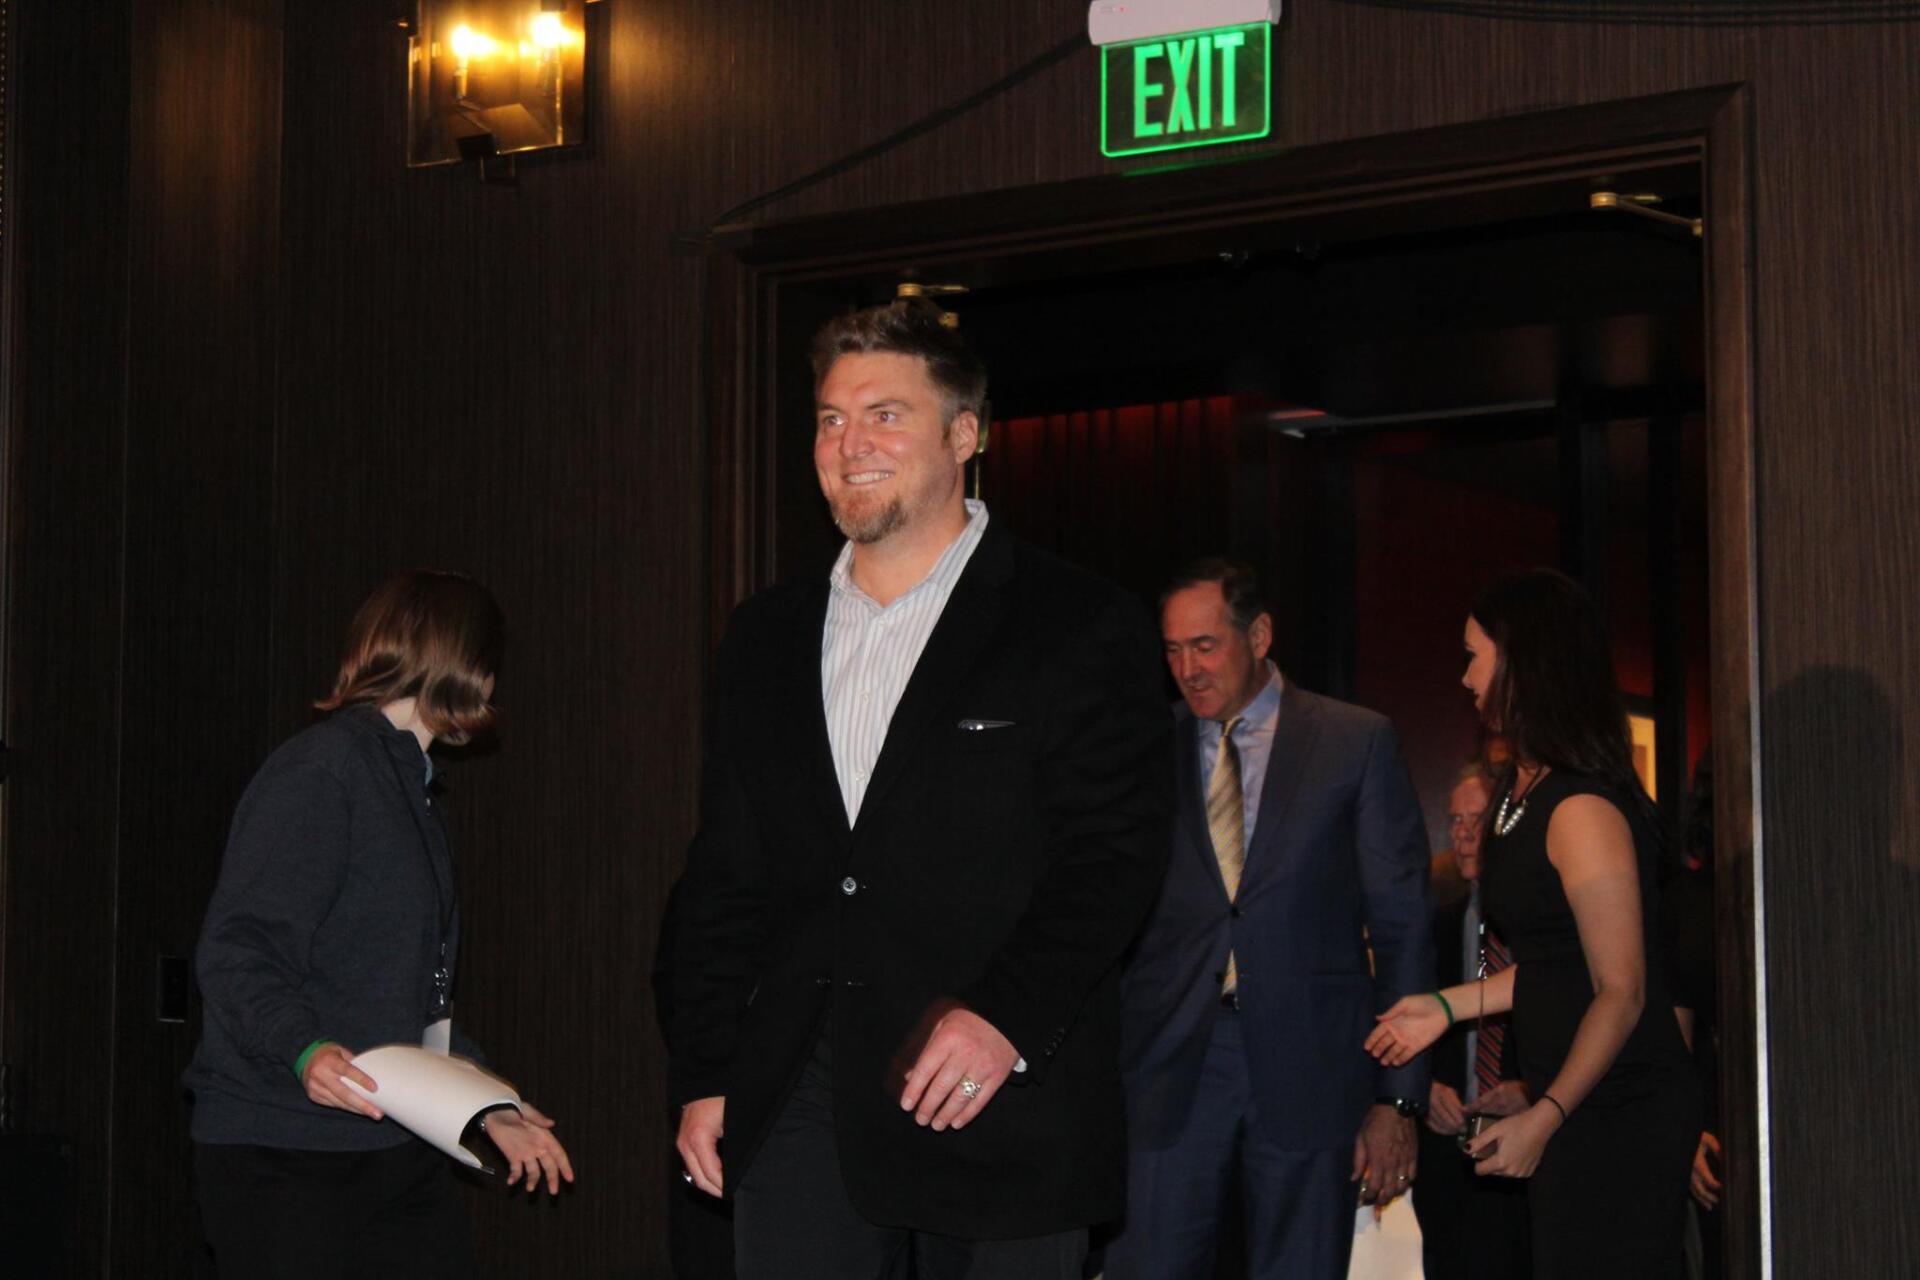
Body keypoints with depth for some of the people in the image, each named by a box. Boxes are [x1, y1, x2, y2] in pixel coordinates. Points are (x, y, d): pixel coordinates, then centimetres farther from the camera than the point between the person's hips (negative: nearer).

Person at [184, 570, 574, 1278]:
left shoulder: (411, 788, 20)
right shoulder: (319, 770, -10)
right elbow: (236, 949, -18)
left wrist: (488, 1106, 24)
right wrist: (303, 1049, -34)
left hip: (404, 1152, 9)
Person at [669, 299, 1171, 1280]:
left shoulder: (1081, 630, 0)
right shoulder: (767, 637, 15)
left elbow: (1112, 856, -7)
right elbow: (723, 876, 15)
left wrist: (1006, 1014, -19)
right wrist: (704, 1078, 9)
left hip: (1000, 1116, -3)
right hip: (796, 1110, 4)